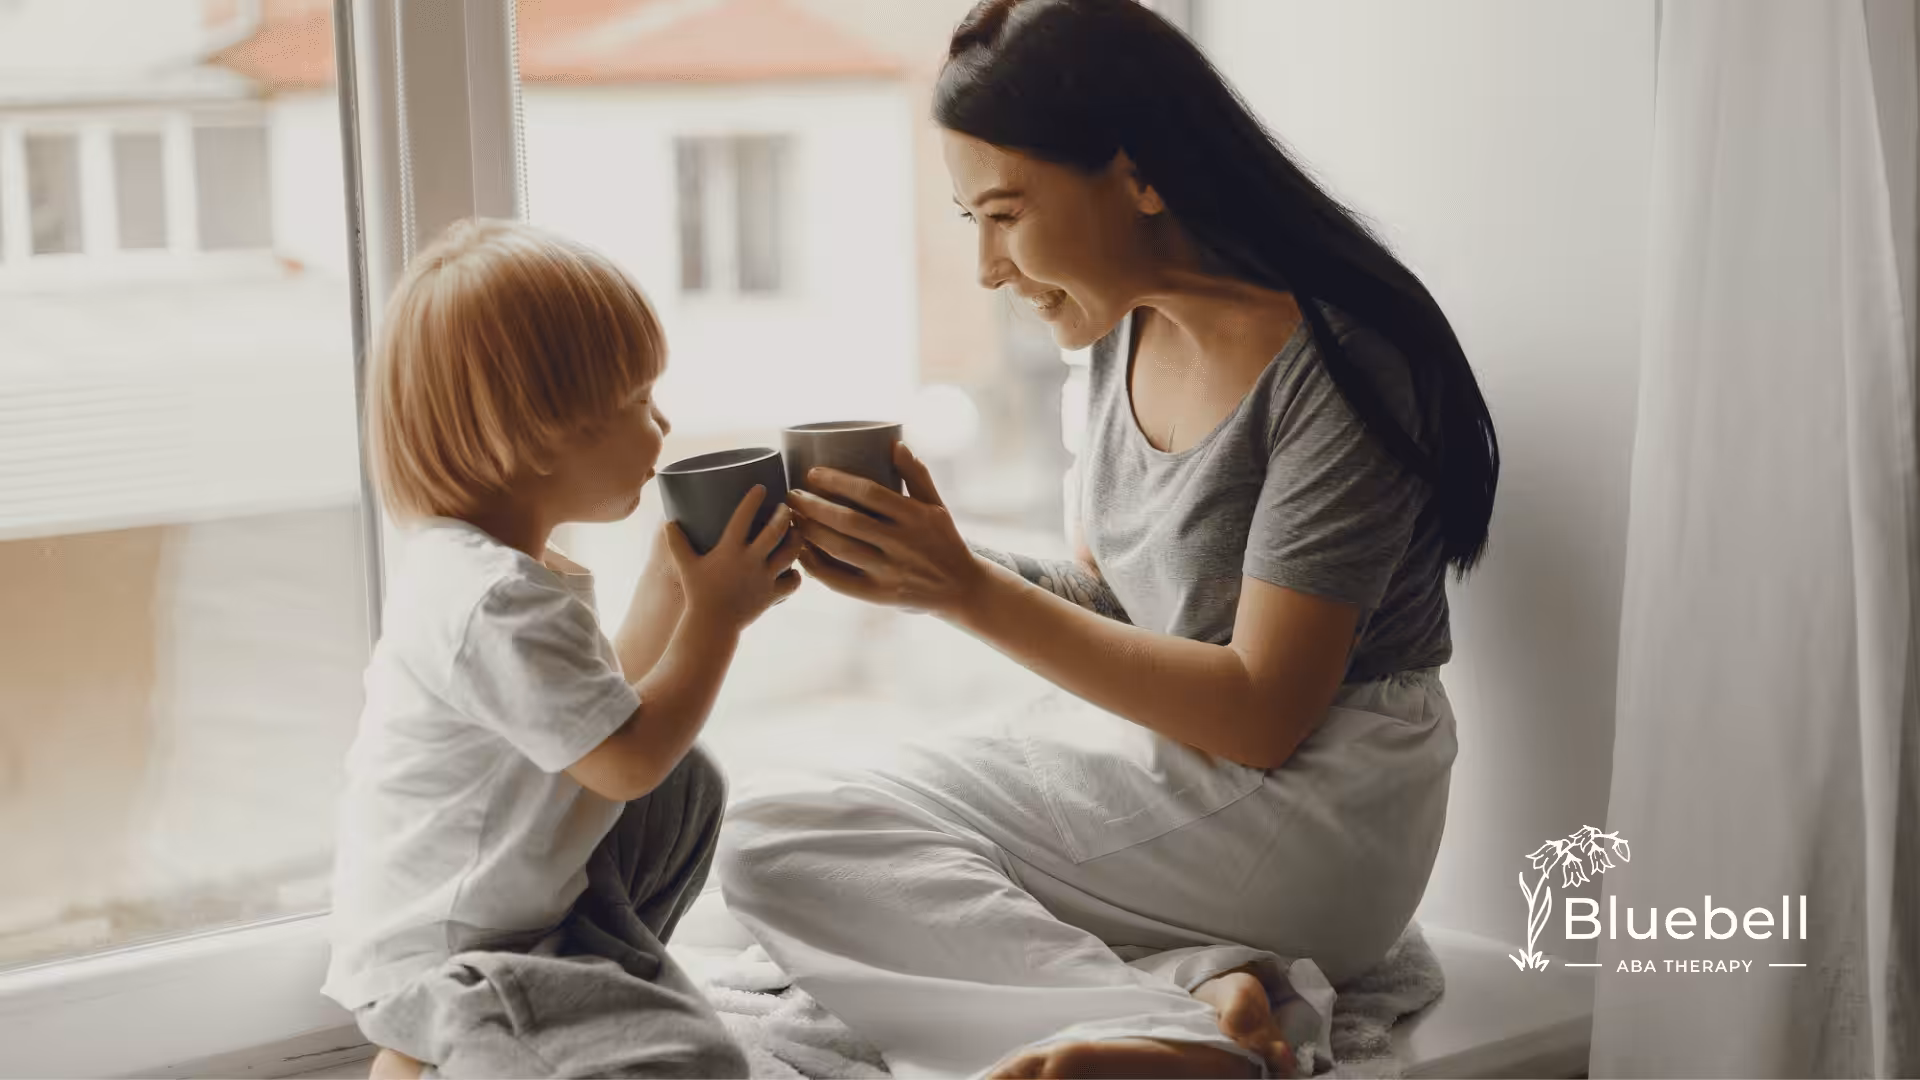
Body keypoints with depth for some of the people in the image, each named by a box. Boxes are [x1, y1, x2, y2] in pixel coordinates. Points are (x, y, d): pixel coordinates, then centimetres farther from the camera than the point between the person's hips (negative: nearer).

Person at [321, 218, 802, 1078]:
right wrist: (718, 613, -15)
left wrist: (677, 576, 6)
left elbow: (611, 705, 13)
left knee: (689, 790, 18)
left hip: (526, 877, 10)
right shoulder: (498, 602, -28)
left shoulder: (476, 561, 6)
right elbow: (631, 758, -23)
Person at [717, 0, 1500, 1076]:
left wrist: (967, 589, -22)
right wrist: (932, 563, -7)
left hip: (1313, 815, -9)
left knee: (787, 844, -15)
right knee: (770, 836, -9)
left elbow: (1262, 714, -20)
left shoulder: (1338, 366, -19)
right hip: (1162, 760, 9)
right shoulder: (1124, 331, 5)